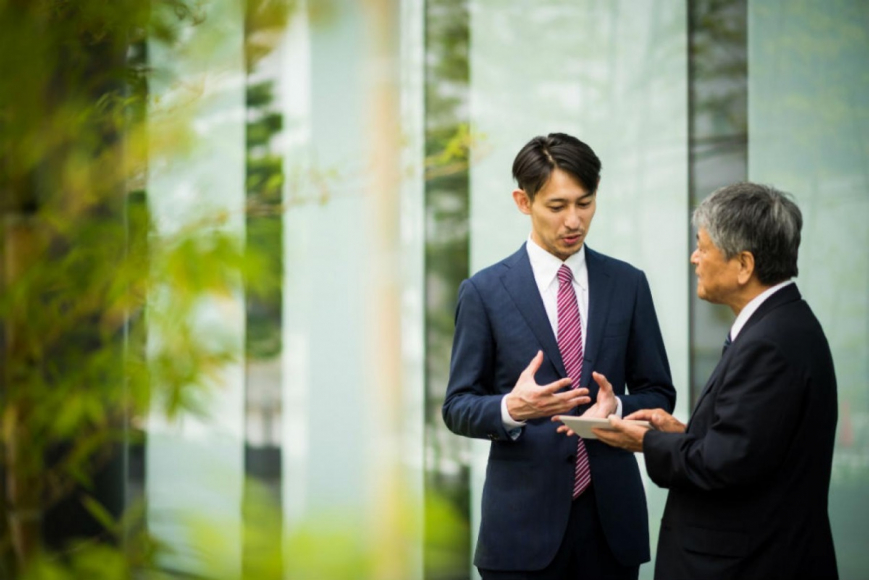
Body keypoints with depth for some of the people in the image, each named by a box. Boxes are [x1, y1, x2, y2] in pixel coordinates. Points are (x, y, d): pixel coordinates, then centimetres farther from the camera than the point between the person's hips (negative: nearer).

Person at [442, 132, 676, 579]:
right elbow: (458, 407, 0)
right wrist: (512, 408, -21)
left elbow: (658, 393, 9)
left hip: (611, 517, 2)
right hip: (524, 521, -2)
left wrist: (617, 407, -13)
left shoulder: (628, 284, 6)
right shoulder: (484, 292, -1)